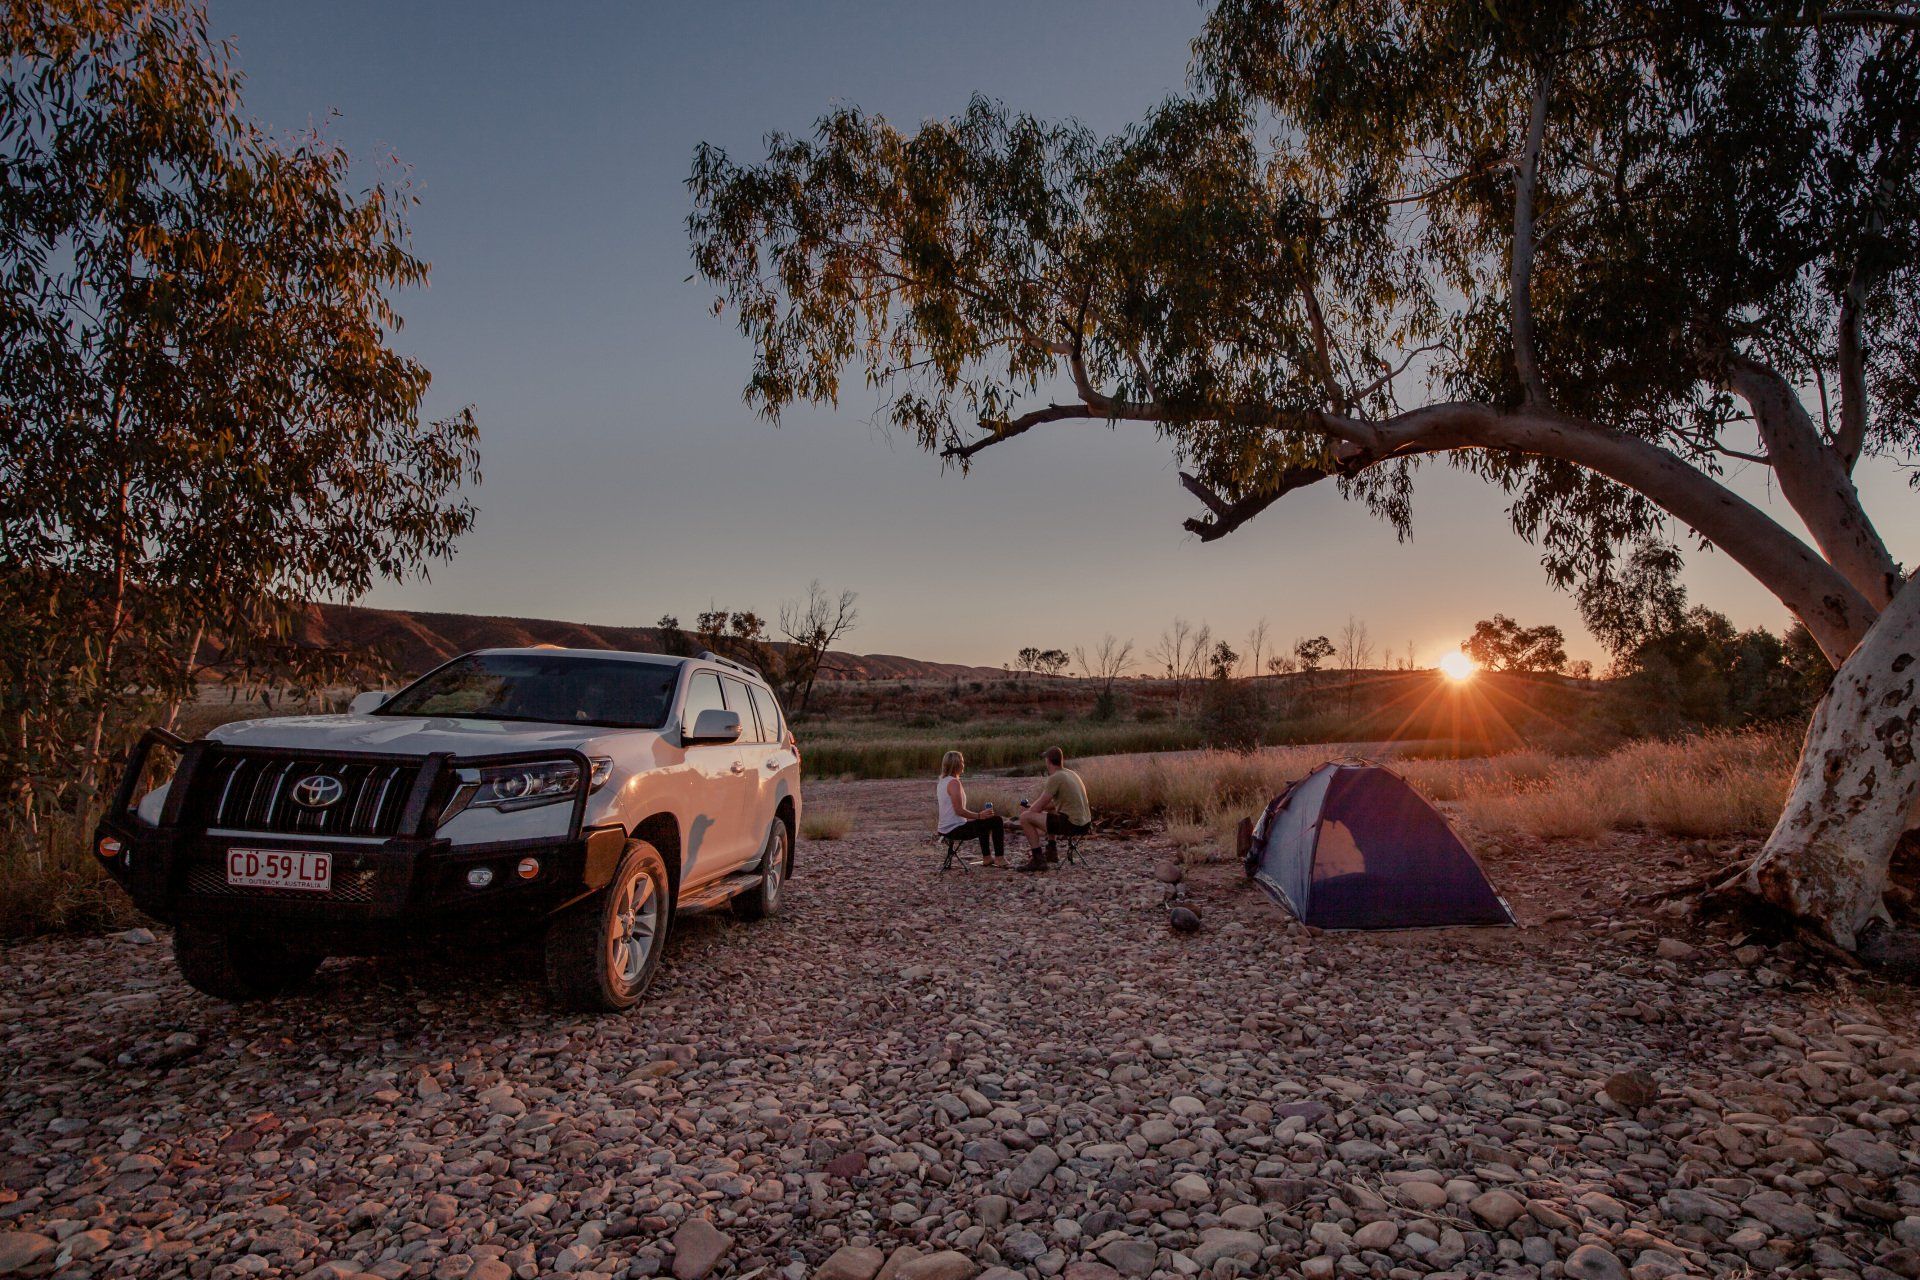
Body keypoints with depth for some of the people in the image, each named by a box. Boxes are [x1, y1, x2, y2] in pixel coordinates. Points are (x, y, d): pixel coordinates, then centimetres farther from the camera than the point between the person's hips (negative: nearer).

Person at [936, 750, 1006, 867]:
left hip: (945, 829, 10)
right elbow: (959, 810, -25)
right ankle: (1000, 858, 0)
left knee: (983, 822, 33)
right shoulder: (954, 782, -18)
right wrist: (979, 815, -17)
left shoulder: (942, 781, 12)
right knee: (997, 820, -7)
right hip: (955, 829, -10)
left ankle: (987, 858, 36)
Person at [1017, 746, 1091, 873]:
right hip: (1085, 823, 9)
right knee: (1050, 810, 35)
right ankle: (1051, 851, 34)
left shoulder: (1055, 778, -13)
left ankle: (1038, 860, -5)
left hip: (1071, 823, -9)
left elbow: (1037, 808, -11)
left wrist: (1030, 808, 9)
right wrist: (1036, 806, 19)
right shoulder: (1071, 773, 14)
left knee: (1024, 817, -8)